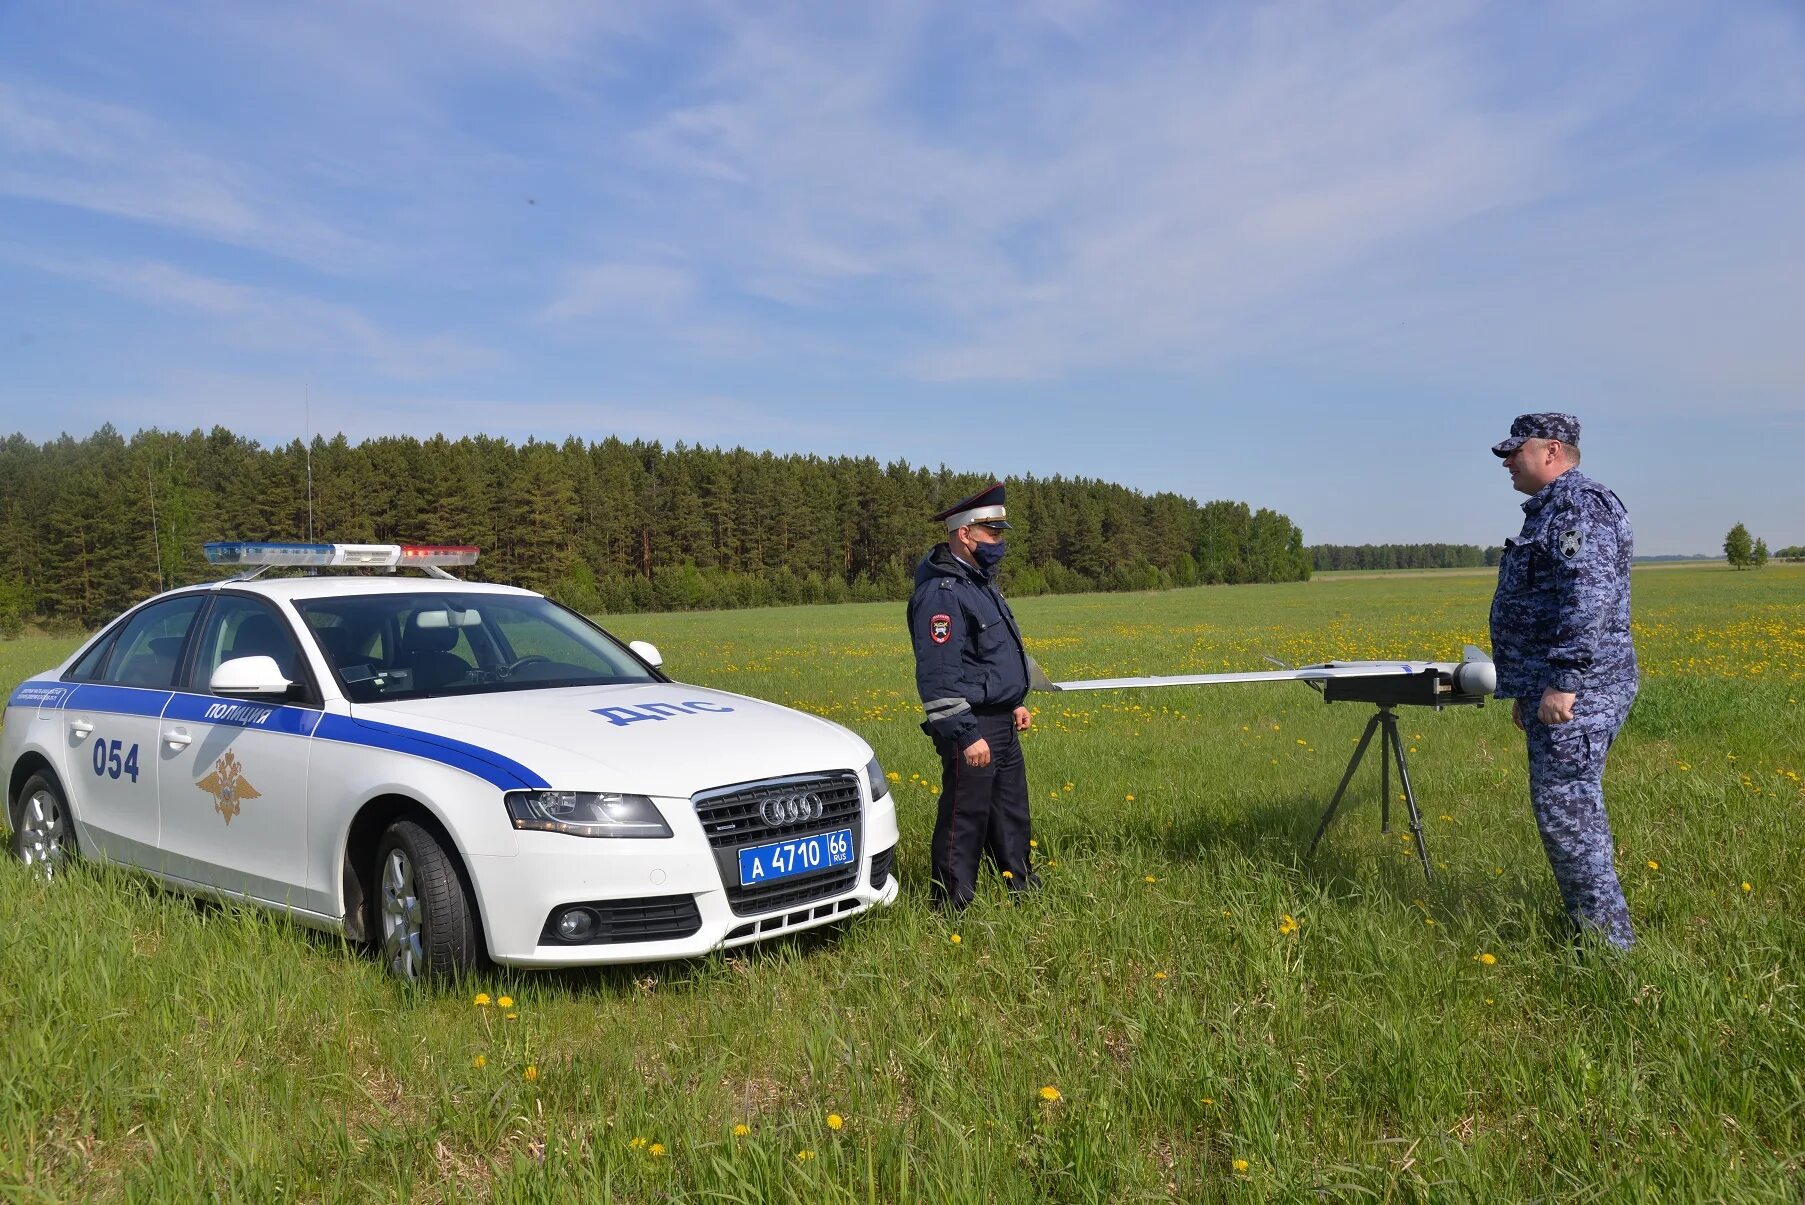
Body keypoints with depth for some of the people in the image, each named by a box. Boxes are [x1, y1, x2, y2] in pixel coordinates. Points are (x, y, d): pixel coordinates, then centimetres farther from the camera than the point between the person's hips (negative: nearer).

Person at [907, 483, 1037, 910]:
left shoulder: (980, 582, 14)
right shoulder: (942, 593, -19)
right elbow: (938, 676, -24)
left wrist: (1014, 701, 23)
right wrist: (966, 736, -24)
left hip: (1002, 725, 10)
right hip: (971, 729, -10)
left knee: (1011, 815, 19)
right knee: (964, 822, -1)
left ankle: (1021, 889, 32)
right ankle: (951, 907, 11)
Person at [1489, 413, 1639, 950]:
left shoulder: (1580, 505, -13)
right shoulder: (1550, 510, 21)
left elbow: (1591, 598, -24)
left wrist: (1564, 682, -26)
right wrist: (1526, 689, 27)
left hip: (1574, 693, -11)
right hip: (1551, 687, 11)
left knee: (1565, 810, -8)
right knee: (1572, 807, 15)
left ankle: (1610, 941, 0)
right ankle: (1586, 924, 24)